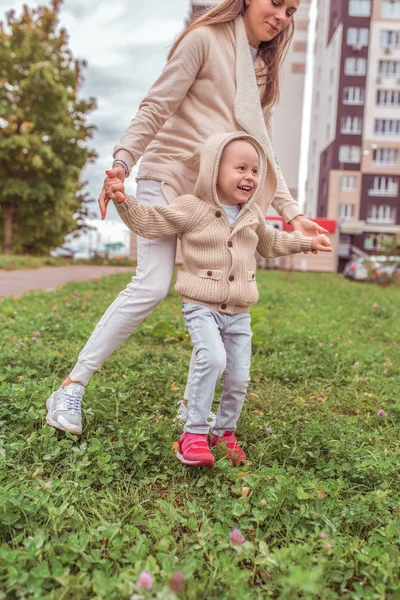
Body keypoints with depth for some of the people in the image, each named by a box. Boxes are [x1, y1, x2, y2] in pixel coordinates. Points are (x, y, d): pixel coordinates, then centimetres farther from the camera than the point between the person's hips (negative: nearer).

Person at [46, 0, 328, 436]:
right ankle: (72, 387, -6)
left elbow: (262, 152, 17)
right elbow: (155, 108, -7)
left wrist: (291, 212, 8)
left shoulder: (262, 70, 22)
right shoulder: (205, 39, 1)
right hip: (169, 177, -6)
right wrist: (122, 162, -22)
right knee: (153, 285, -19)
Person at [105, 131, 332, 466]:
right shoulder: (192, 207, -6)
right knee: (212, 358, -28)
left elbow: (271, 243, 30)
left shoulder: (253, 215, 13)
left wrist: (306, 242, 30)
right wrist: (124, 201, -21)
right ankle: (194, 433, -11)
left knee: (239, 378, 5)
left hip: (239, 313, 6)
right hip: (201, 306, -5)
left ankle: (224, 432, 28)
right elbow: (149, 223, -7)